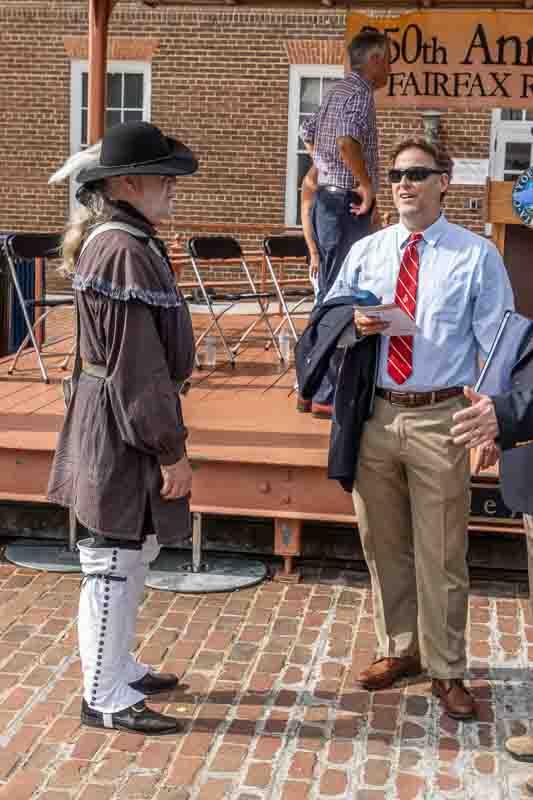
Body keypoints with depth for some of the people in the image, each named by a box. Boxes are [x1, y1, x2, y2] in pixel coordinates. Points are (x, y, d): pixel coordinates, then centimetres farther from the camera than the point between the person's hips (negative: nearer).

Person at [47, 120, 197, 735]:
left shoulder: (110, 241, 11)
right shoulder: (125, 252, -21)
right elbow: (138, 366, -23)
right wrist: (170, 450, -18)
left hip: (112, 418, 11)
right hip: (124, 426, -11)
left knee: (132, 554, 21)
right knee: (115, 563, 1)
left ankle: (117, 667, 35)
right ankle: (105, 698, 14)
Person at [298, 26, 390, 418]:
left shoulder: (339, 91, 17)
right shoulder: (360, 92, -12)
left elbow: (309, 132, 31)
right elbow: (347, 140, -29)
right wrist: (367, 187, -20)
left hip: (328, 201, 10)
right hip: (346, 206, -10)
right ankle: (327, 395, -4)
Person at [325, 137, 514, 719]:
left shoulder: (477, 256, -1)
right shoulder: (365, 251, 9)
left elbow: (496, 344, -2)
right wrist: (354, 324, -7)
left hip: (440, 418, -3)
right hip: (375, 415, 4)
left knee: (440, 553, 4)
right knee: (383, 543, 15)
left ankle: (445, 670, 19)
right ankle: (398, 649, 34)